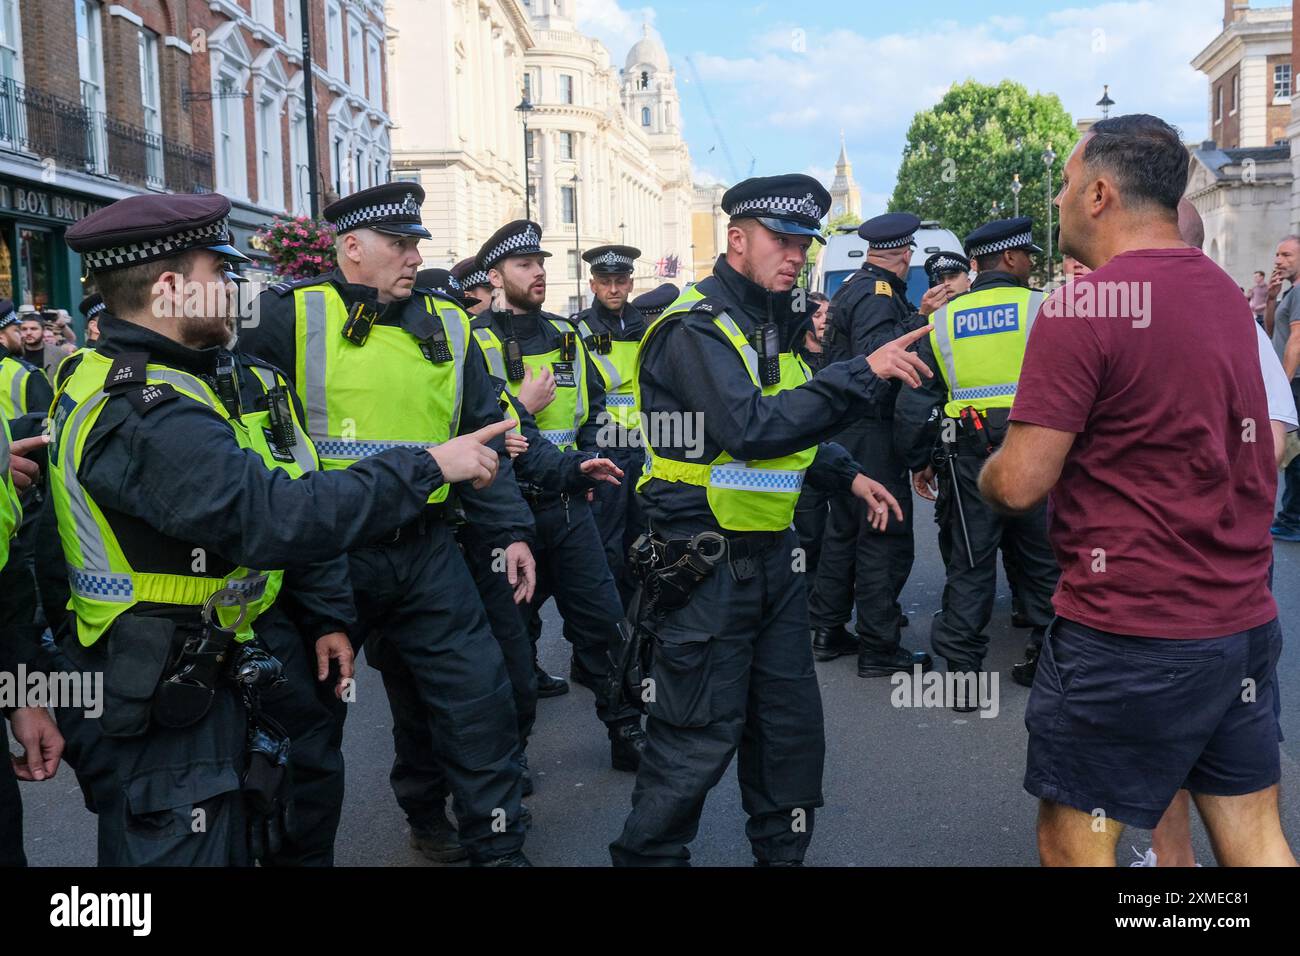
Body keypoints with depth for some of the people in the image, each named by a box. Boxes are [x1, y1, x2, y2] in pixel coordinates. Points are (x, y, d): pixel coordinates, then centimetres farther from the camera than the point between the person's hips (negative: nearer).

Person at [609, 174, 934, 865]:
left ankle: (782, 851, 34)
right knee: (699, 738, -1)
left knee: (792, 721, 16)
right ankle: (646, 855, 19)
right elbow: (751, 427, -30)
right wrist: (863, 373, -31)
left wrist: (849, 476, 13)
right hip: (707, 565, -9)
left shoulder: (770, 323, 14)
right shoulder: (695, 326, -15)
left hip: (771, 554, 9)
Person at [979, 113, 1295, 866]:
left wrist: (988, 472, 3)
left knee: (1074, 844, 7)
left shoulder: (1084, 306, -15)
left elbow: (1020, 484, -17)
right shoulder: (1228, 294, 10)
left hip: (1130, 638, -8)